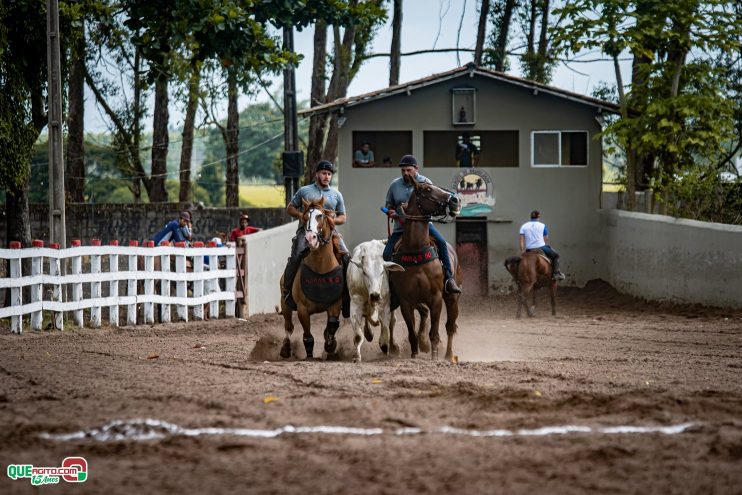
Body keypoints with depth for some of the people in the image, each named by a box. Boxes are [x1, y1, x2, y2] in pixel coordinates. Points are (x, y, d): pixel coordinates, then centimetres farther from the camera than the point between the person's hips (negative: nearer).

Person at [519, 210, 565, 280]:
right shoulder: (542, 226, 0)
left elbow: (522, 241, -3)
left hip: (529, 250, 2)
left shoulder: (524, 226, 4)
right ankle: (556, 273, 3)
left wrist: (522, 251, 0)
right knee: (556, 256, 16)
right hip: (541, 247, -2)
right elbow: (546, 239, 5)